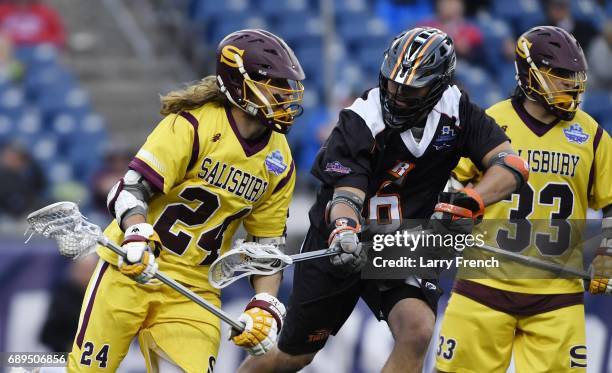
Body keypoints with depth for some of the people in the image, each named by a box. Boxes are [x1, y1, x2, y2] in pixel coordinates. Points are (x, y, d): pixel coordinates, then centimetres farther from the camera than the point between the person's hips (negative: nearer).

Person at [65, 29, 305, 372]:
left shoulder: (280, 163, 5)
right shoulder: (193, 125, -13)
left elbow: (268, 245, 11)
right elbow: (132, 187, -19)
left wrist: (265, 306, -2)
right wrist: (137, 239, -37)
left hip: (194, 290, 4)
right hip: (133, 268, -4)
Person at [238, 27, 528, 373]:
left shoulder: (456, 112, -13)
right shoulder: (360, 121, -21)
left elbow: (512, 164, -19)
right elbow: (346, 193, -28)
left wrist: (468, 203, -36)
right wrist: (344, 233, -51)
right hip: (338, 249, -2)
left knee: (418, 330, -27)